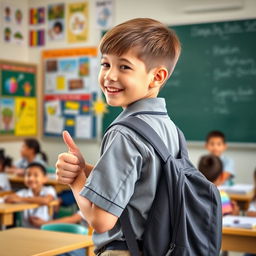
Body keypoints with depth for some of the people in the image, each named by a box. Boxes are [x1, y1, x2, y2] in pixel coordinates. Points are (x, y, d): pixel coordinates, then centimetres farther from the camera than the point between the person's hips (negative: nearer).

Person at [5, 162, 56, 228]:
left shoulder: (49, 190, -3)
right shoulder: (24, 192, 8)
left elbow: (45, 200, -26)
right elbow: (7, 199, -3)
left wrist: (22, 199, -20)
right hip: (26, 229, 3)